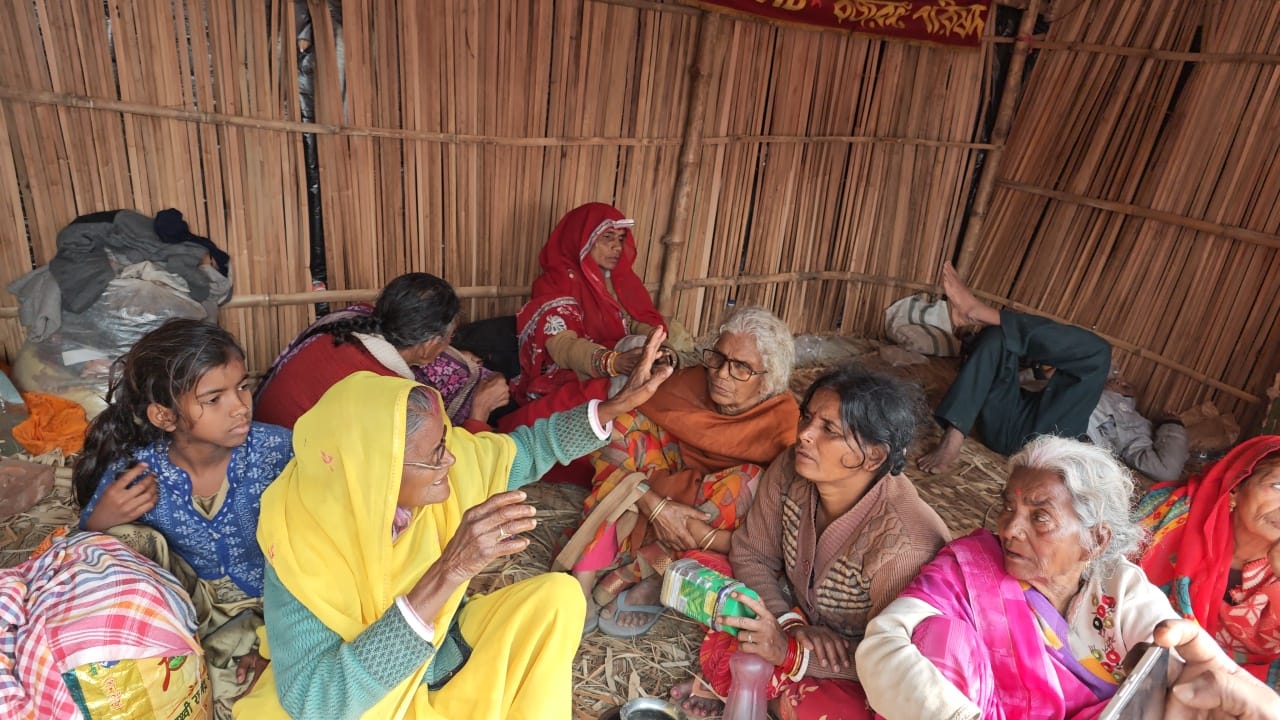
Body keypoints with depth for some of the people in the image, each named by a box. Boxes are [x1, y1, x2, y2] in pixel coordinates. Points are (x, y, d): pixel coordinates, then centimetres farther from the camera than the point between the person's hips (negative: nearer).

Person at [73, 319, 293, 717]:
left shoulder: (276, 449, -21)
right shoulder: (133, 475, -17)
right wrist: (98, 522, -24)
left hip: (269, 601, -2)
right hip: (190, 602, 3)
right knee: (124, 537, -20)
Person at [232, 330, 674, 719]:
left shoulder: (440, 460, -19)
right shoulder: (299, 541, -32)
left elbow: (531, 447, -1)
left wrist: (619, 404, -13)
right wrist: (448, 573, -48)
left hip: (445, 643, 5)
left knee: (557, 594, -12)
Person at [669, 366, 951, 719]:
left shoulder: (905, 543, -34)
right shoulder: (790, 470, -19)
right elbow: (750, 556, -9)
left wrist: (791, 652, -34)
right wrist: (790, 623, -25)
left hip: (858, 677, -4)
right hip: (802, 619, 5)